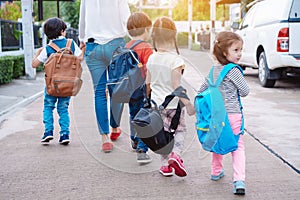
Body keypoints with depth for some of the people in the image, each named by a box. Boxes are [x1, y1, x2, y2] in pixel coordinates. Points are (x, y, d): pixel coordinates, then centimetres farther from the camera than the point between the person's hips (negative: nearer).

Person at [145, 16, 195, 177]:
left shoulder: (151, 58, 1)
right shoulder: (176, 60, -17)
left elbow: (148, 83, 8)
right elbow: (176, 86, -20)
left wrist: (149, 98, 22)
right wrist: (187, 103, -16)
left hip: (157, 103, 4)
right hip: (173, 104, -4)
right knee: (180, 130, 15)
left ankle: (165, 164, 15)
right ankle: (176, 155, -6)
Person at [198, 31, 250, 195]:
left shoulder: (214, 70, 8)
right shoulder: (233, 70, -14)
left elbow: (202, 89, 17)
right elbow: (245, 91, -9)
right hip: (232, 114, -6)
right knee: (237, 146, -1)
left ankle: (216, 171, 38)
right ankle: (239, 180, -10)